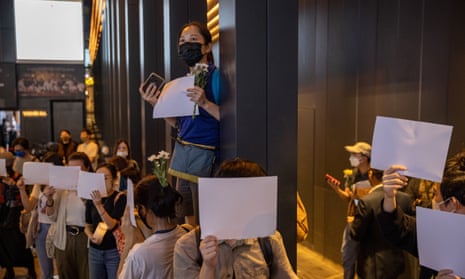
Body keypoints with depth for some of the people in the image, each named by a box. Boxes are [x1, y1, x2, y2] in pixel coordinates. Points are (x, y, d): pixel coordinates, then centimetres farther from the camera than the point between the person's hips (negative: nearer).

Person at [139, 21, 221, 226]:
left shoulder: (215, 76, -10)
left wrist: (205, 103, -28)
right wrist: (156, 104, 4)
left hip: (204, 154, -7)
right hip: (182, 152, 8)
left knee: (202, 222, 1)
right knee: (184, 220, 17)